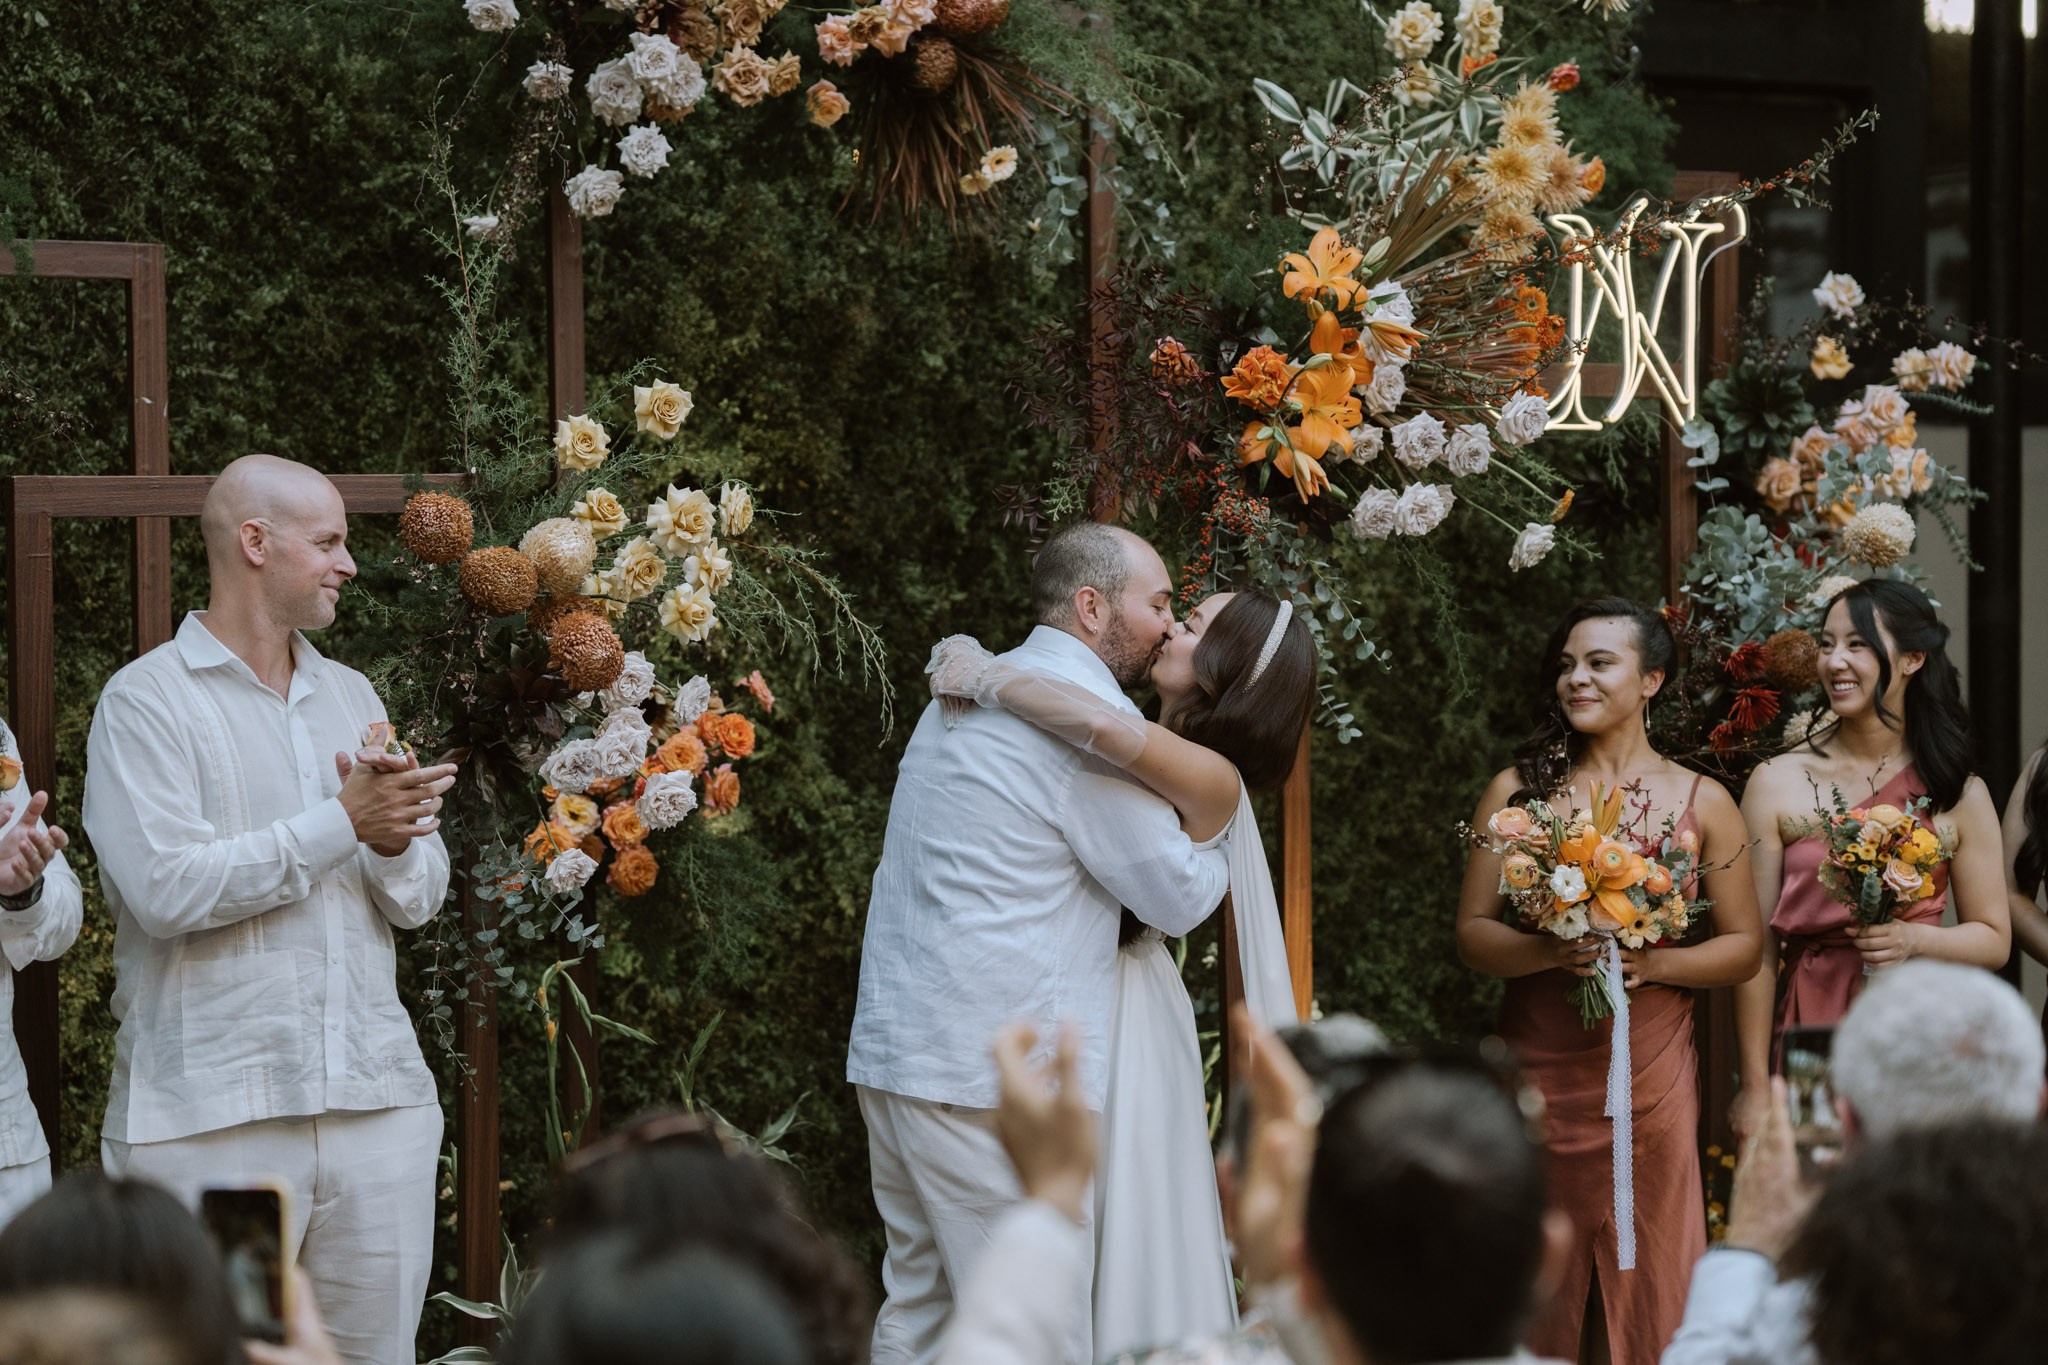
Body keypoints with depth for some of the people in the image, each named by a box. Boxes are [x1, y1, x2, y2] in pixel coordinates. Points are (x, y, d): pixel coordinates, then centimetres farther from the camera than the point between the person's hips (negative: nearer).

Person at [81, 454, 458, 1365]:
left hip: (377, 1105, 6)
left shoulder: (350, 695, 18)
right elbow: (167, 891, -16)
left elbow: (421, 900, 15)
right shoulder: (147, 701, -2)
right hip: (213, 1114, -6)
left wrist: (396, 843, -8)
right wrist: (342, 822, -13)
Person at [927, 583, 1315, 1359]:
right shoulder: (1141, 752, 10)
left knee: (1121, 1232, -1)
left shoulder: (1211, 780, -14)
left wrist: (985, 678, -23)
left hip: (1123, 1012, -7)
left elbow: (1104, 727, -32)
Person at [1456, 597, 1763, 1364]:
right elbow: (1471, 934, 3)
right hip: (1538, 1070, 0)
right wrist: (1551, 952, -16)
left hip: (1649, 1074, 0)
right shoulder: (1519, 791, 5)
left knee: (1646, 1281, 3)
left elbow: (1744, 947, 4)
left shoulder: (1701, 803, 4)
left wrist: (1653, 963, -13)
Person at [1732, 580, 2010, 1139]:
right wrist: (1754, 1086, -4)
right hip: (1810, 1029, -1)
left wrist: (1915, 938, -11)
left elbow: (1994, 940, 10)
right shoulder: (1778, 783, 1)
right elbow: (1755, 946, -1)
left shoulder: (1958, 793, 5)